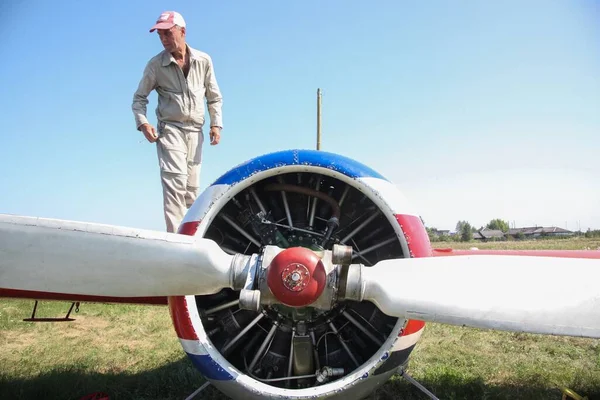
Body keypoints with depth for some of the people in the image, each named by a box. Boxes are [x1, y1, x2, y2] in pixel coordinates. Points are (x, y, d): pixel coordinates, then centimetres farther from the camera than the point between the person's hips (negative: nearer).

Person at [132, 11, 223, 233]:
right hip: (169, 130, -3)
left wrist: (216, 124, 1)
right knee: (175, 182, -19)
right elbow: (139, 98, 5)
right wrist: (142, 123, -11)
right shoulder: (156, 64, -2)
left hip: (195, 132, 3)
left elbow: (214, 97, 11)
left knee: (192, 188, 7)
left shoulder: (203, 61, 4)